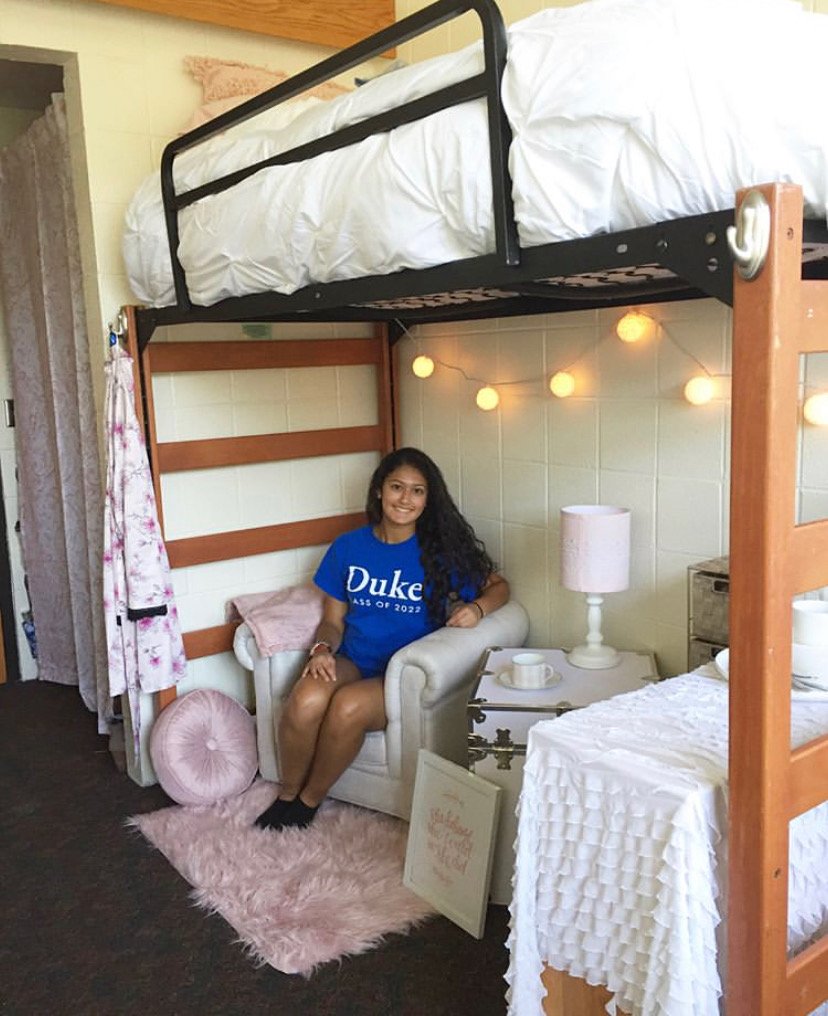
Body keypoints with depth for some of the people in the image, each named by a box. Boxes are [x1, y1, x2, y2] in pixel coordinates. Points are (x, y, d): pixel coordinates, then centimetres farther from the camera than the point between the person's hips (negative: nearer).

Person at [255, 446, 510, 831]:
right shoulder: (348, 547, 6)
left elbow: (498, 585, 8)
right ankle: (287, 795, -3)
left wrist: (477, 607, -14)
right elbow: (333, 619, 11)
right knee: (307, 699, -31)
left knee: (348, 707, -33)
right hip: (351, 662, 2)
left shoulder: (441, 550, 0)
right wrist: (322, 649, -11)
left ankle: (310, 799, -5)